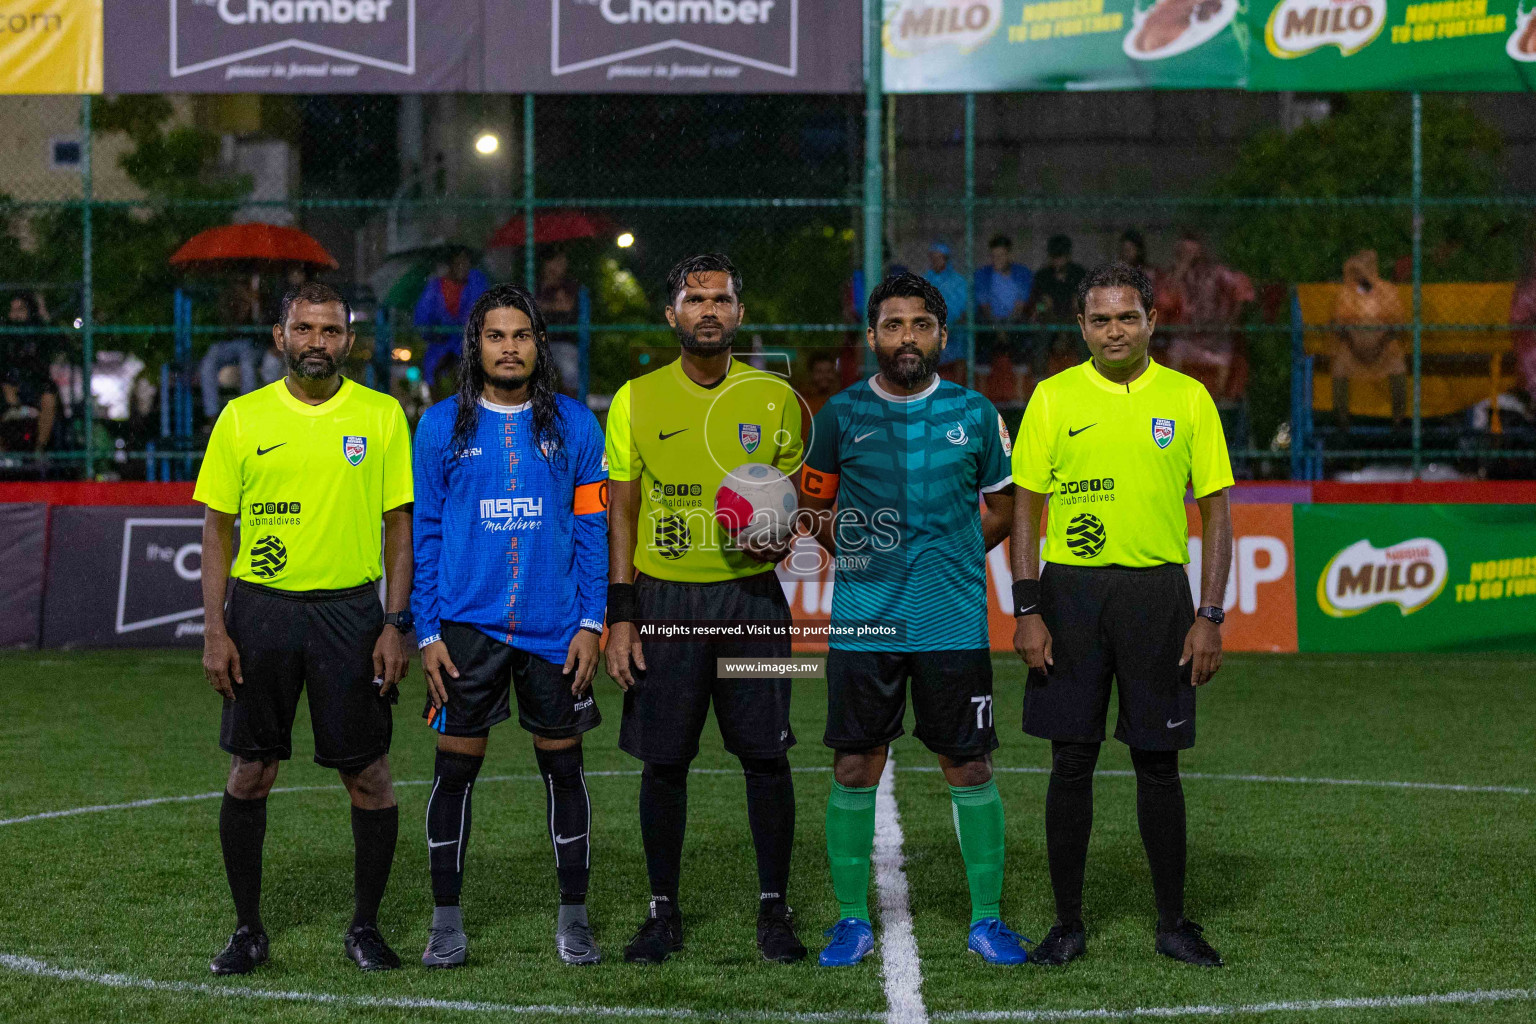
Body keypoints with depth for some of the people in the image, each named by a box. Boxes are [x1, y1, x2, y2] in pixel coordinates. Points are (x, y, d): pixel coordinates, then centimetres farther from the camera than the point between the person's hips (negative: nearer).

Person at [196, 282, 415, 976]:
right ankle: (248, 929, 16)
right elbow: (217, 528, 5)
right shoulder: (242, 418, 3)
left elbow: (400, 524, 4)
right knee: (250, 774, 4)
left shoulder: (381, 415, 2)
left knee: (368, 775, 0)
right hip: (260, 610, 1)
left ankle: (365, 927, 14)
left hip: (350, 609, -1)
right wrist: (214, 629, -3)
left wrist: (396, 624, -4)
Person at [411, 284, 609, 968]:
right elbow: (424, 534, 5)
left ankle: (573, 918, 16)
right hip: (468, 624, -1)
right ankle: (447, 922, 11)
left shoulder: (573, 424, 5)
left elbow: (592, 528, 6)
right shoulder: (442, 425, 4)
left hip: (554, 628, 1)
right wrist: (427, 631, -2)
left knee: (562, 765, 5)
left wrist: (590, 623, -2)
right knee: (456, 767, 1)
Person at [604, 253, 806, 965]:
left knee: (765, 755, -1)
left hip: (752, 594, 0)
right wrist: (620, 615, -3)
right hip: (664, 597, 0)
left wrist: (781, 536, -12)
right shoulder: (636, 400, 3)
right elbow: (622, 513, 4)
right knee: (663, 760, 3)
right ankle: (663, 912, 14)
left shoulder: (773, 397, 4)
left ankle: (774, 908, 11)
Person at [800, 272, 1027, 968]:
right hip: (863, 621, 0)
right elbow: (813, 504, 15)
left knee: (969, 769, 2)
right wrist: (859, 557, -1)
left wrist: (944, 559, 5)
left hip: (954, 623, 0)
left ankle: (987, 920, 13)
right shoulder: (841, 414, 4)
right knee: (854, 771, 2)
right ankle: (852, 919, 13)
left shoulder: (974, 414, 4)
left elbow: (1005, 508, 14)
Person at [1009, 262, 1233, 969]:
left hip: (1157, 592, 0)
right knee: (1071, 763, 2)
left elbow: (1216, 512, 4)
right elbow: (1027, 508, 3)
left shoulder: (1187, 398, 3)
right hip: (1071, 591, 0)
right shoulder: (1053, 398, 3)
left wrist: (1209, 617, -3)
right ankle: (1068, 923, 11)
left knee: (1158, 763, 4)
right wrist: (1027, 612, -5)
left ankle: (1173, 923, 14)